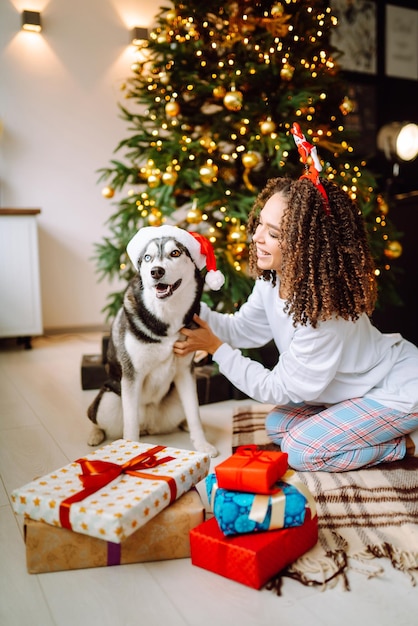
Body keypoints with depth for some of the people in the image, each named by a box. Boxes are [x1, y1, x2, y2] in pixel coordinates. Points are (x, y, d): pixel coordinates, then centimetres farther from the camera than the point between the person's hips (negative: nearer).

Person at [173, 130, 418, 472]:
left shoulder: (323, 309, -35)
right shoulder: (272, 279, -13)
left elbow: (280, 388, -26)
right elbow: (244, 328, 1)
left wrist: (216, 347, -24)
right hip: (363, 383, 8)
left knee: (301, 451, -14)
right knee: (278, 425, 9)